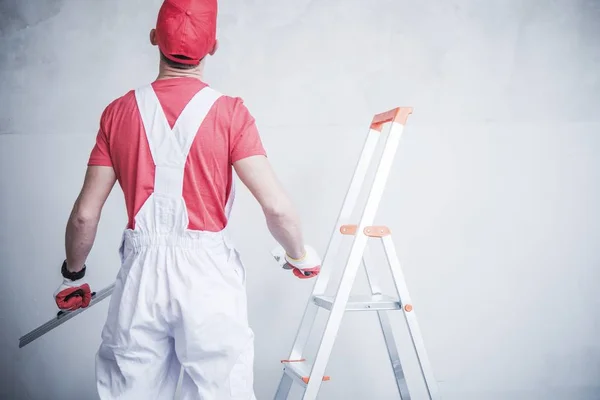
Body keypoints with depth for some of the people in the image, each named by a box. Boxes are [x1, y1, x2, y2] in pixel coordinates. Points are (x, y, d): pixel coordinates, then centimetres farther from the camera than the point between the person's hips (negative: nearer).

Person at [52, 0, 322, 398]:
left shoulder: (119, 111, 1)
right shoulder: (229, 113, -8)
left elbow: (85, 214, 3)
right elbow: (277, 207, -14)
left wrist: (73, 274, 19)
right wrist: (300, 255, 6)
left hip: (142, 270, 3)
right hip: (207, 273, -3)